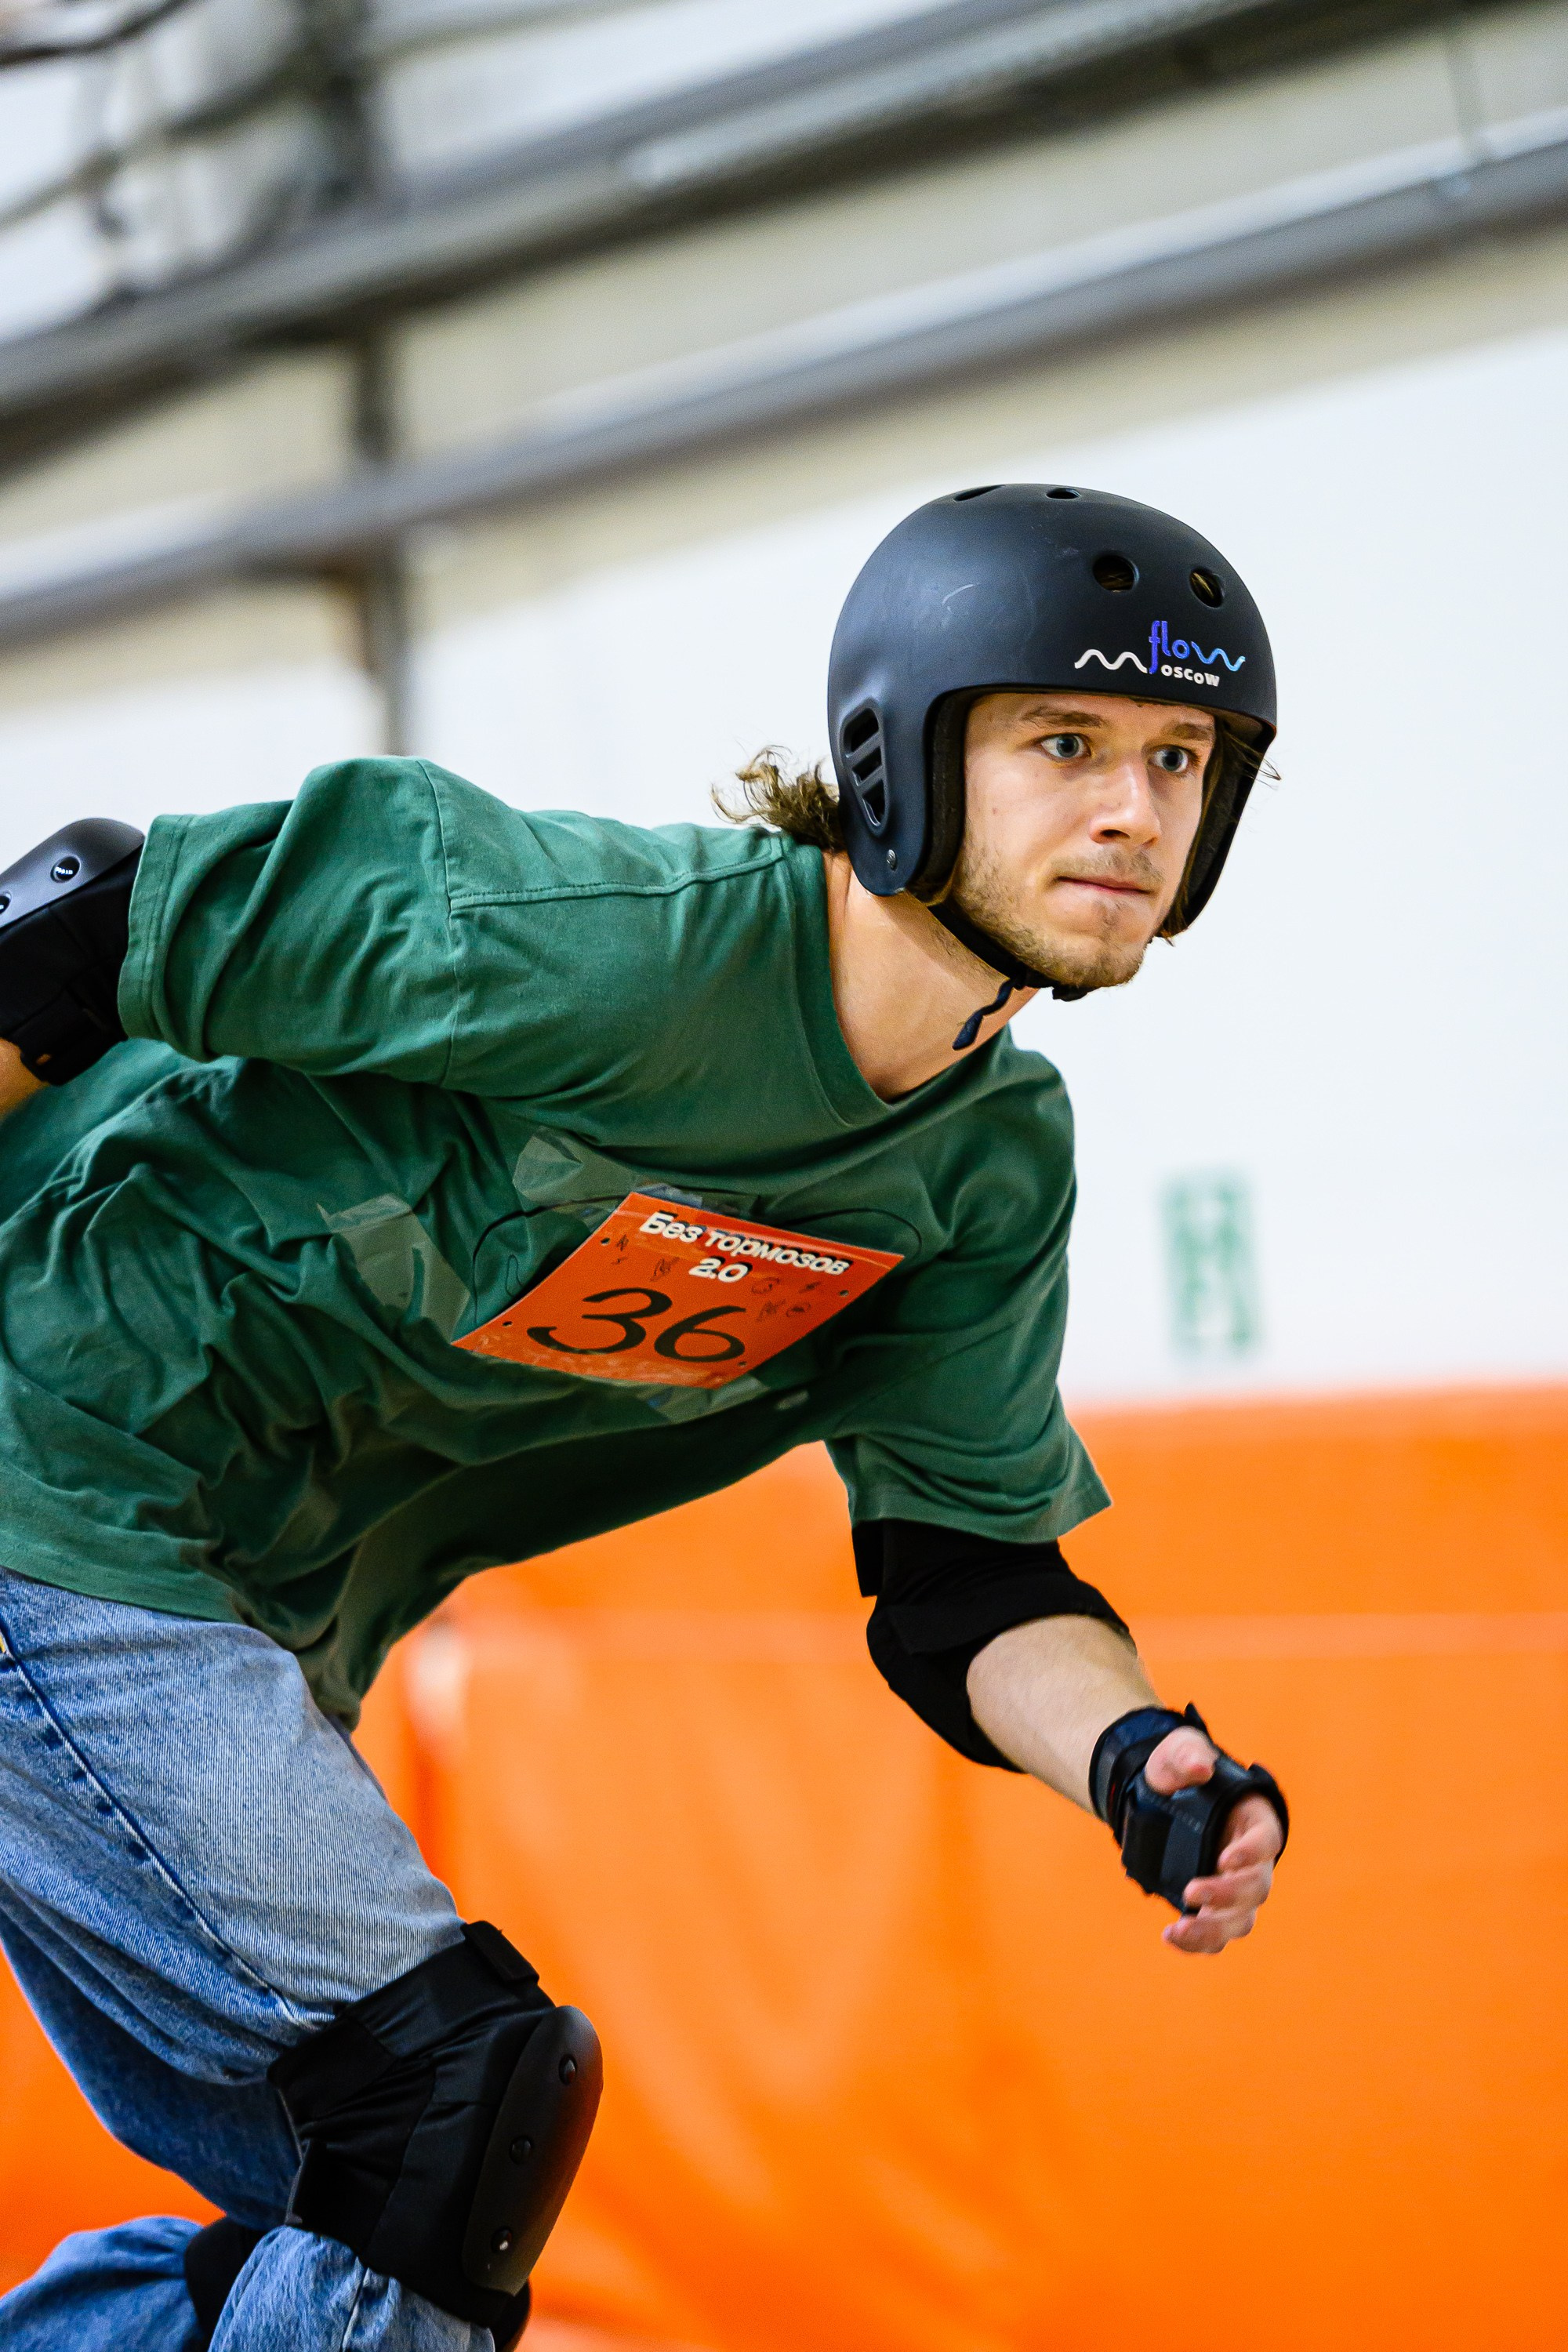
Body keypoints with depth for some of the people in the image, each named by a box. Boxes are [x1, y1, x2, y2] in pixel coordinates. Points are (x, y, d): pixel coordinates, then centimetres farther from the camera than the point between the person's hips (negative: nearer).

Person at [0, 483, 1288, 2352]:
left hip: (259, 1632, 9)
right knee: (452, 2099, -14)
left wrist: (1134, 1757, -20)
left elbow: (965, 1575, 0)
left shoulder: (997, 1167, -1)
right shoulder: (618, 940, -25)